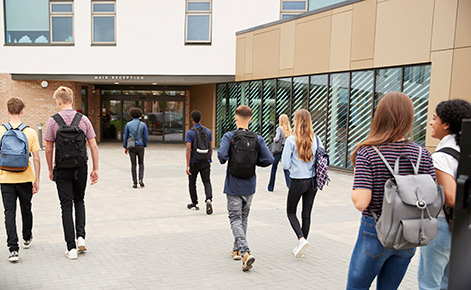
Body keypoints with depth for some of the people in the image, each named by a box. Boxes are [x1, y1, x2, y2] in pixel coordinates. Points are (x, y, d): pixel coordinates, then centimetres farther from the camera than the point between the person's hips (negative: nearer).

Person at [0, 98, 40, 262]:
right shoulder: (30, 132, -8)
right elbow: (36, 159, -6)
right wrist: (37, 180, 2)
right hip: (25, 178, 0)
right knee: (26, 210, 18)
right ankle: (27, 239, 38)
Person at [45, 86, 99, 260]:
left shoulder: (53, 121, -6)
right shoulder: (83, 119, -1)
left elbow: (49, 150, -4)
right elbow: (93, 146, -2)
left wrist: (50, 170, 9)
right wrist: (95, 169, 4)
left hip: (62, 170, -2)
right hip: (81, 168, 2)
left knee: (66, 207, 4)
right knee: (79, 201, 21)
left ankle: (71, 248, 4)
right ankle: (81, 236, 7)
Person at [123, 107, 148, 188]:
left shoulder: (128, 124, -1)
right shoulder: (143, 124, -2)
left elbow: (125, 136, 0)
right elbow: (145, 136, -3)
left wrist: (125, 147, 9)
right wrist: (144, 145, 12)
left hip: (131, 147, 0)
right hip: (140, 147, 0)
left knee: (133, 165, 7)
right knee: (141, 163, 16)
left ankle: (135, 183, 5)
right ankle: (141, 179, -2)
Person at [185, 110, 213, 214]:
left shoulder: (190, 132, -10)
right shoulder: (208, 131, 3)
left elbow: (188, 149, -16)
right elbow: (211, 148, 7)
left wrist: (187, 166, -15)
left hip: (194, 162, -2)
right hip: (205, 162, 2)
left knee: (192, 182, 16)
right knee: (207, 182, 3)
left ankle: (194, 204, 23)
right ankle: (209, 200, -22)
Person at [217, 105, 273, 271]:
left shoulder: (229, 136, -10)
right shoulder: (257, 139, -2)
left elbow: (221, 154, -25)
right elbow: (269, 160, -8)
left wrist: (223, 160, -2)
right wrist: (253, 161, 9)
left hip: (233, 187, -3)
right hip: (249, 187, 3)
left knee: (236, 220, 0)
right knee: (244, 218, 19)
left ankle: (245, 253, -16)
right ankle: (237, 250, 30)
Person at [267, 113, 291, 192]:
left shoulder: (279, 128, -11)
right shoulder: (289, 129, 3)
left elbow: (277, 138, -21)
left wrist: (274, 139, -1)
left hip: (279, 149, -4)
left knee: (274, 168, 10)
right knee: (286, 169, 9)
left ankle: (270, 187, 20)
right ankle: (290, 185, -8)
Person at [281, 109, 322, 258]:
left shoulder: (291, 140, -14)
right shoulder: (316, 139, -1)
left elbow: (285, 165, -12)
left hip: (297, 182, -4)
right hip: (313, 181, 4)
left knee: (291, 212, 13)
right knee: (307, 214, 14)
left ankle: (301, 239, -6)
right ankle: (301, 246, 23)